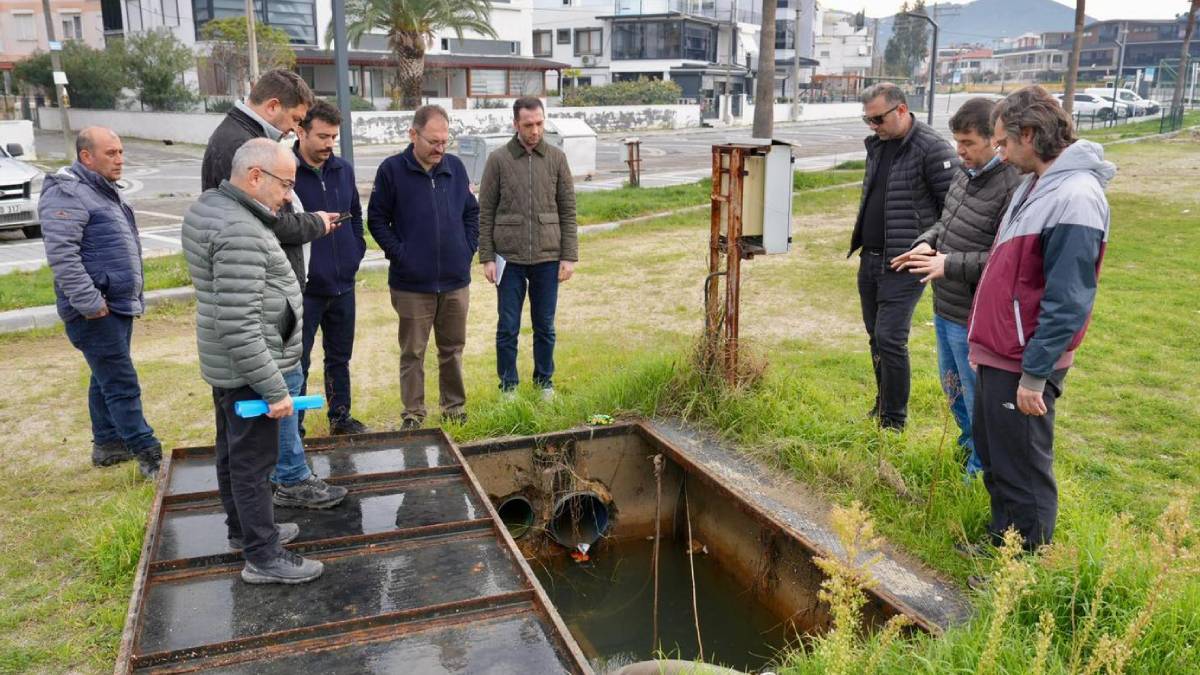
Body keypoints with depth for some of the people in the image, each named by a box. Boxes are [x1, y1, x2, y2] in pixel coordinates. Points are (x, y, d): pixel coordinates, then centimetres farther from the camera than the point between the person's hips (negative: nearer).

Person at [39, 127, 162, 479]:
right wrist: (90, 303, -24)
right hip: (96, 313, -10)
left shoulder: (104, 191, 17)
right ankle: (149, 456, -3)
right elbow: (62, 256, -23)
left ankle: (107, 444, 29)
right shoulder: (67, 195, -15)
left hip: (119, 305, 10)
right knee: (123, 385, -7)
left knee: (106, 380, 18)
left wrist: (132, 297, 23)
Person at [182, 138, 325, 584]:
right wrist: (273, 389, -24)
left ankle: (243, 530, 37)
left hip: (223, 364, 10)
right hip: (246, 369, -10)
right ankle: (263, 558, 12)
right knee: (253, 462, 1)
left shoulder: (206, 207, 7)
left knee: (233, 452, 21)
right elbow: (239, 326, -29)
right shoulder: (239, 232, -26)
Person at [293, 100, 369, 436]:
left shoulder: (344, 169, 5)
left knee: (340, 356, 18)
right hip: (303, 287, -5)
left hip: (343, 283, 6)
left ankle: (341, 415, 33)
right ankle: (292, 428, 18)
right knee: (298, 361, 5)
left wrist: (357, 250, 8)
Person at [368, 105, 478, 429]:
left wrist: (468, 248, 4)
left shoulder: (455, 167, 4)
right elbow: (377, 219, -2)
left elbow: (472, 212, 14)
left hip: (456, 280, 3)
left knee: (453, 348, 14)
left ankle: (455, 407, 28)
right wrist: (398, 254, -10)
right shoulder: (392, 170, -6)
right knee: (412, 352, 7)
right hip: (412, 283, -3)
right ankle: (413, 414, 19)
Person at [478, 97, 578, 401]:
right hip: (509, 259, -1)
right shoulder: (498, 159, -1)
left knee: (545, 326, 10)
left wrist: (569, 256, -1)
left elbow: (568, 211, 4)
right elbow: (485, 212, 0)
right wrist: (486, 258, -4)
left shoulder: (557, 158, 4)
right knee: (508, 327, 5)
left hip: (548, 258, 1)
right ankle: (508, 384, 19)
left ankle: (544, 380, 26)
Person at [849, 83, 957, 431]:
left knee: (890, 339, -8)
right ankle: (883, 404, 31)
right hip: (869, 259, 8)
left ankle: (894, 422, 4)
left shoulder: (931, 148, -14)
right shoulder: (876, 145, 11)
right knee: (876, 336, 15)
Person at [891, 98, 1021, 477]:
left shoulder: (1012, 188, -23)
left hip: (973, 318, -9)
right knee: (952, 386, 25)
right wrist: (926, 243, 0)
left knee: (977, 396, 8)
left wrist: (949, 264, -26)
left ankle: (981, 469, 26)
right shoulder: (965, 175, 5)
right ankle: (969, 444, 46)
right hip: (944, 307, 9)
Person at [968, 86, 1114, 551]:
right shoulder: (1035, 184, 9)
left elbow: (1066, 302, -23)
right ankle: (1000, 543, 38)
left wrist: (1034, 375, -21)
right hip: (998, 354, 10)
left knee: (1022, 476, 4)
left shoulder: (1074, 198, -21)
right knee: (993, 460, 22)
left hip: (1023, 366, -10)